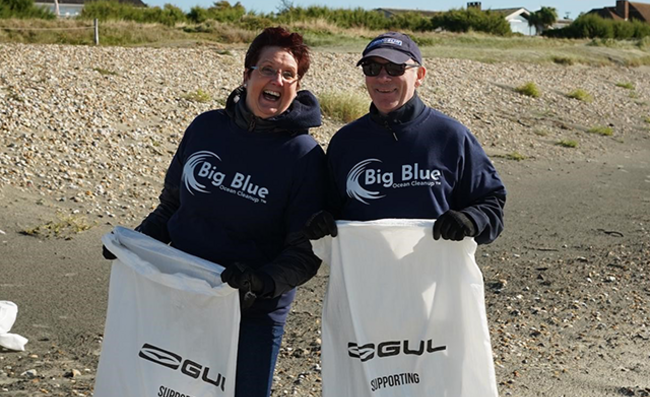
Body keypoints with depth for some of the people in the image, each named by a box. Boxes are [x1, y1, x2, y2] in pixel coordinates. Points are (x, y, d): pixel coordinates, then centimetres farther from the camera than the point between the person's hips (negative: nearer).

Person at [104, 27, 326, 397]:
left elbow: (305, 253, -13)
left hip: (253, 314, -4)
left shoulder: (305, 156, -12)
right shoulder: (206, 127, 0)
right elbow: (171, 204, 12)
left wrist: (261, 281, -28)